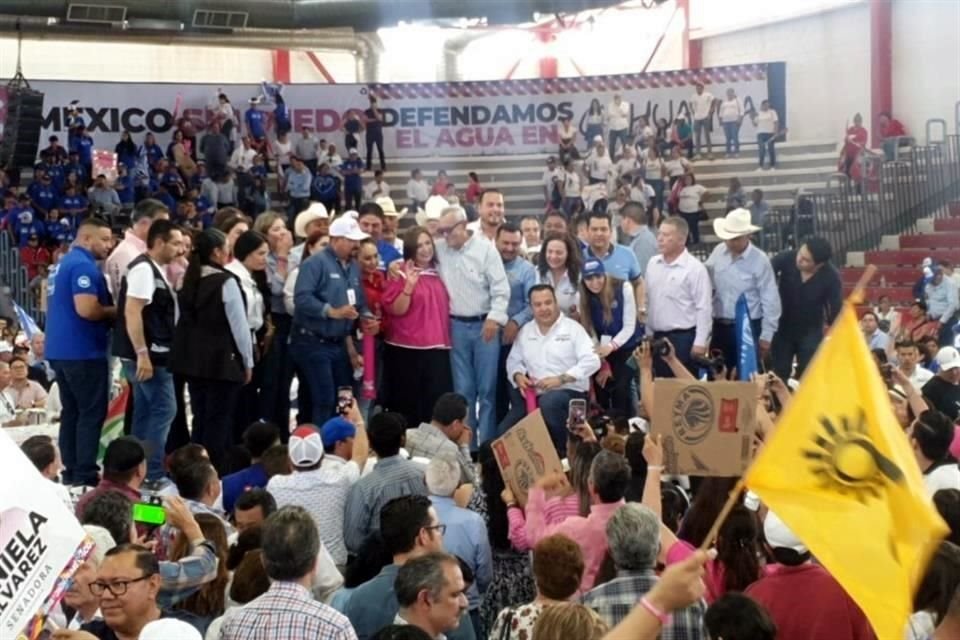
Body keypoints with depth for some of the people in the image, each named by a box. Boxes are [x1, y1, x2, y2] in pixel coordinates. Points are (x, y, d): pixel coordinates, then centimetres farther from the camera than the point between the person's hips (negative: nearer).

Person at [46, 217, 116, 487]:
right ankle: (85, 474, -5)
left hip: (61, 349, 10)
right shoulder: (83, 265, -16)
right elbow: (86, 309, -26)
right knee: (92, 413, -5)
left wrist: (106, 312, 18)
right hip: (83, 351, -10)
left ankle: (71, 471, 15)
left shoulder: (62, 264, 16)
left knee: (71, 411, 12)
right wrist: (114, 311, -7)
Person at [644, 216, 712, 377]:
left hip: (683, 337, -6)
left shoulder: (695, 268, -11)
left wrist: (700, 342, -15)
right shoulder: (653, 263, 8)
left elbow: (704, 308, -12)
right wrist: (648, 333, 13)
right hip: (658, 336, 6)